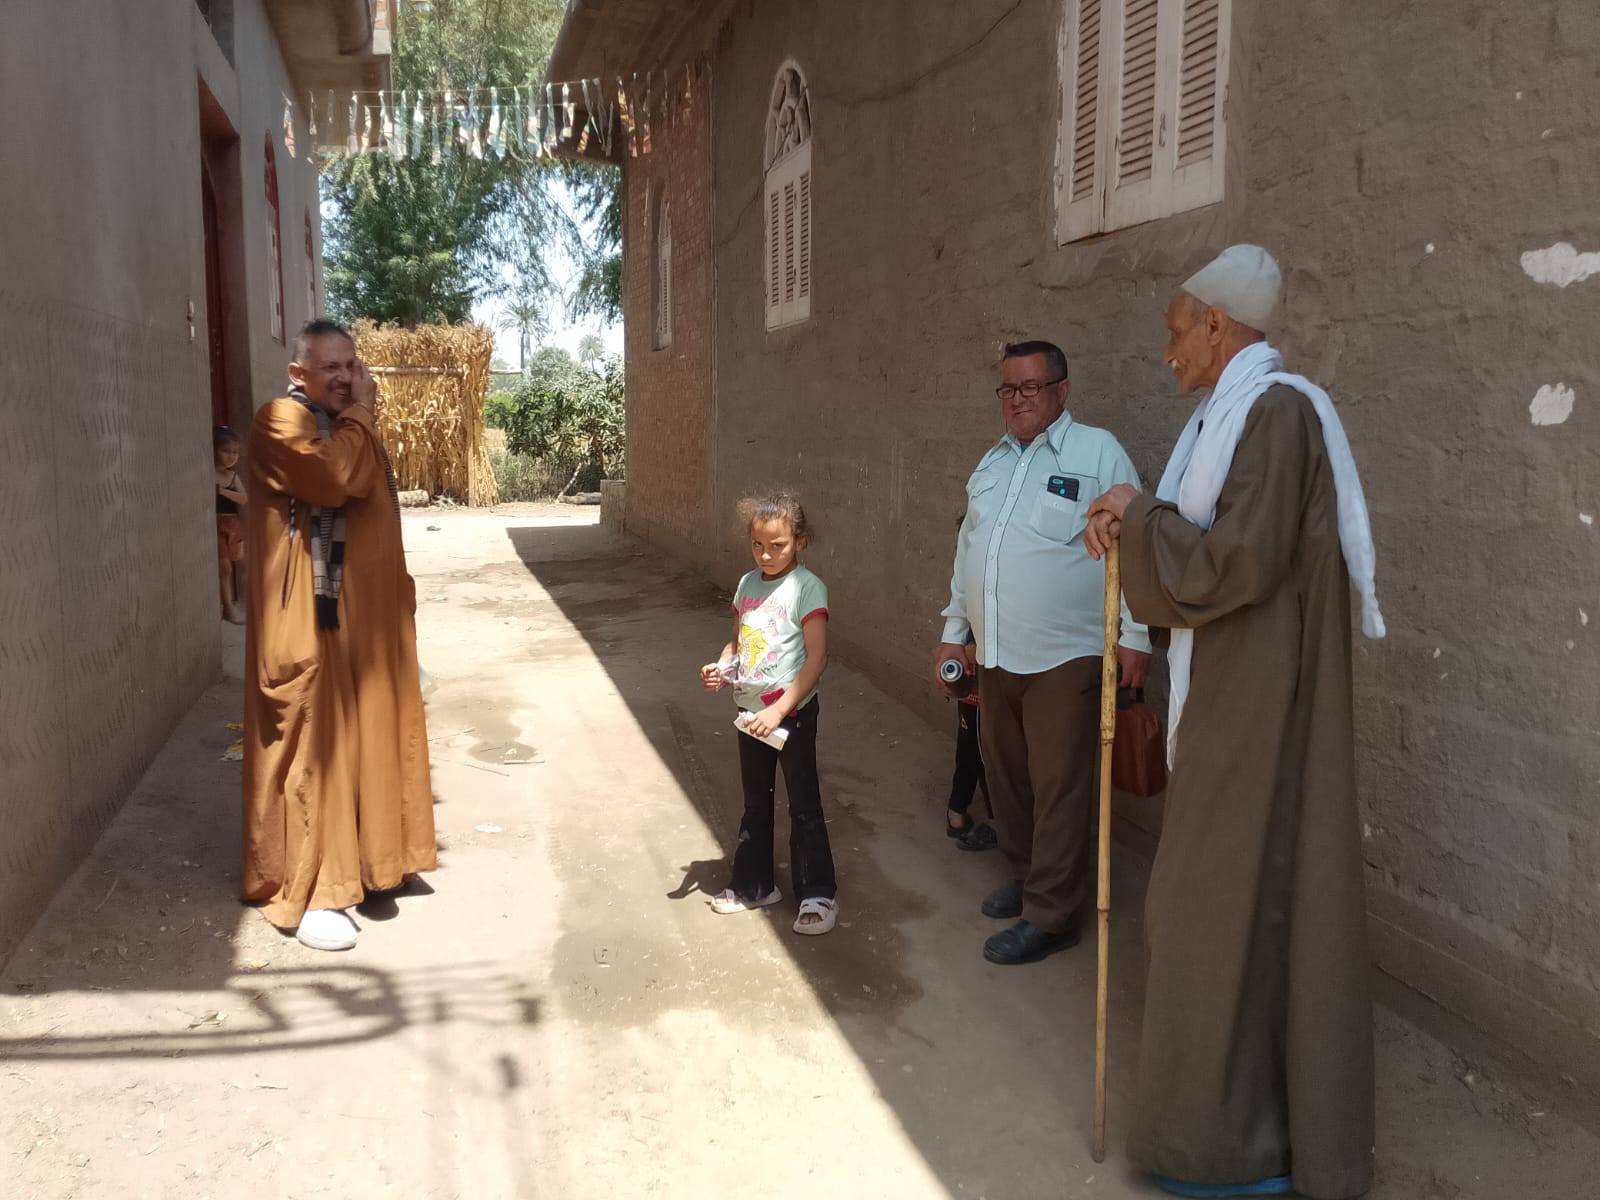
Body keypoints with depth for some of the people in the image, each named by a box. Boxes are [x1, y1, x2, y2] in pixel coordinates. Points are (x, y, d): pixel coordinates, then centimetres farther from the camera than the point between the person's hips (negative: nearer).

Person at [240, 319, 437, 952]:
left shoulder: (346, 423, 17)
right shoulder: (280, 422, -12)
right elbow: (336, 479, -29)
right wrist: (359, 412, -16)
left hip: (360, 611, 9)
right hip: (309, 617, -9)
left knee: (359, 736, 15)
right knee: (309, 745, -5)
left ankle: (350, 862, 30)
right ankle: (302, 894, 2)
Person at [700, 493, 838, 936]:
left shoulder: (807, 588, -15)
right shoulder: (747, 584, 5)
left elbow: (817, 657, -20)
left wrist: (779, 710, -24)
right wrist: (721, 667, -6)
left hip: (792, 712, -7)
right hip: (750, 711, 7)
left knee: (803, 805, 3)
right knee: (755, 803, 19)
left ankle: (817, 894, 15)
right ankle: (753, 884, 33)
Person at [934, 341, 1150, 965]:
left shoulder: (1098, 452, -6)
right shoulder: (992, 463, 14)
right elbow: (967, 551, 20)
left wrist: (1134, 635, -11)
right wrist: (954, 630, 18)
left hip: (1064, 657, -7)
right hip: (994, 655, 7)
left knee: (1058, 789, -2)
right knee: (1007, 775, 16)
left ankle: (1051, 914, 8)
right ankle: (1025, 874, 33)